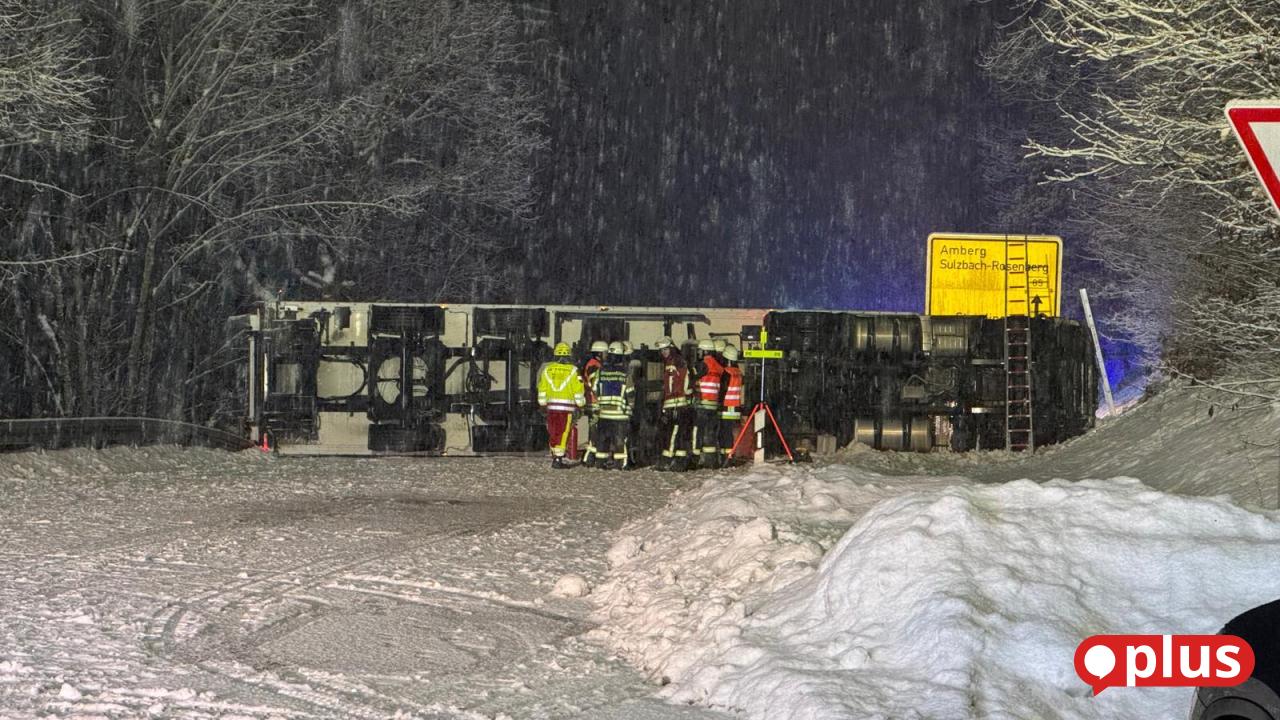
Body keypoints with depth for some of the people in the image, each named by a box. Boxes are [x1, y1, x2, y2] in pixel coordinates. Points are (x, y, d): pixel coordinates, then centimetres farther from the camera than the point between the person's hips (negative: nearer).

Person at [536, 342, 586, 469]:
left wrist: (542, 405, 19)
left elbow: (542, 390, 10)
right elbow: (578, 391, -2)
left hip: (551, 406, 3)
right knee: (563, 434, -2)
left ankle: (555, 456, 19)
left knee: (553, 433, 13)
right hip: (567, 406, -3)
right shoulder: (572, 370, -4)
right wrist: (581, 405, 9)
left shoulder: (547, 369, 6)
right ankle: (558, 459, -6)